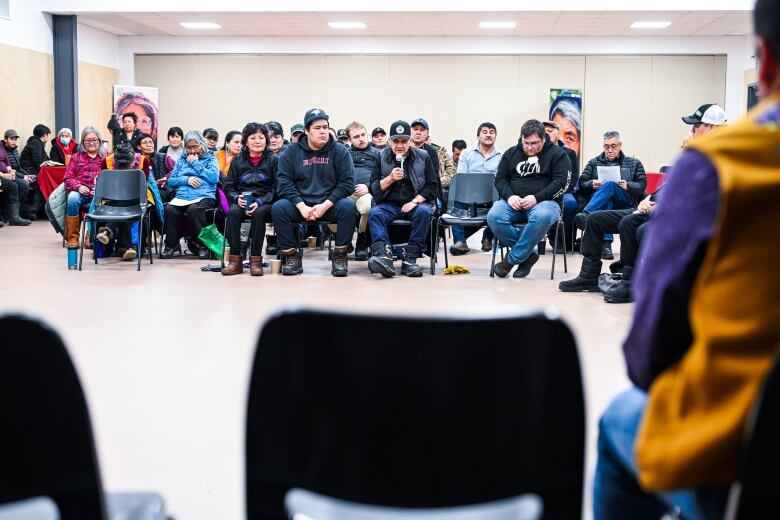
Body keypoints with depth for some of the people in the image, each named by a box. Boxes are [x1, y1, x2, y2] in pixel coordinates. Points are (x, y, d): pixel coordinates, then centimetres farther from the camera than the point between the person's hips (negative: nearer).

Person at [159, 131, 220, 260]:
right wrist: (186, 180, -2)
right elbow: (171, 180, 17)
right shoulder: (182, 160, 26)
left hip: (204, 197, -3)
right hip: (181, 197, 3)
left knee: (194, 209, -37)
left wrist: (196, 164, 2)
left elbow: (214, 178, -3)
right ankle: (171, 245, -15)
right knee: (169, 209, -30)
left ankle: (203, 244, -22)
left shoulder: (210, 159, 17)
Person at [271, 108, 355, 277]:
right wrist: (301, 206, -18)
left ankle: (340, 256, -17)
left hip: (329, 204, -1)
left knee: (348, 206, -30)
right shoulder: (291, 151, 3)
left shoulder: (340, 151, 1)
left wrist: (325, 205, -17)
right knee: (278, 208, -27)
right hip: (300, 204, 1)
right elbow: (285, 182, -4)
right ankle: (292, 256, -13)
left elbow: (347, 183, -5)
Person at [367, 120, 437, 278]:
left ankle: (410, 258, -34)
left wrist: (415, 201, -11)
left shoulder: (423, 157, 8)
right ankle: (383, 255, -50)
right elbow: (374, 188, 6)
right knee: (375, 213, -31)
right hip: (389, 204, 1)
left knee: (423, 212, -34)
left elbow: (431, 186, 5)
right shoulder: (382, 157, 9)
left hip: (416, 202, 0)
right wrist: (390, 178, -12)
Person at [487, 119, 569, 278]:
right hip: (513, 202, 3)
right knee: (494, 217, -30)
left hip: (544, 201, -3)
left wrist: (536, 198, -19)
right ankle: (528, 254, -16)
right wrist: (509, 196, -11)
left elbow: (560, 182, -6)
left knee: (542, 217, -41)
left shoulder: (557, 154, 4)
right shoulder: (511, 153, 15)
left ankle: (513, 258, -23)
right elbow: (500, 179, 11)